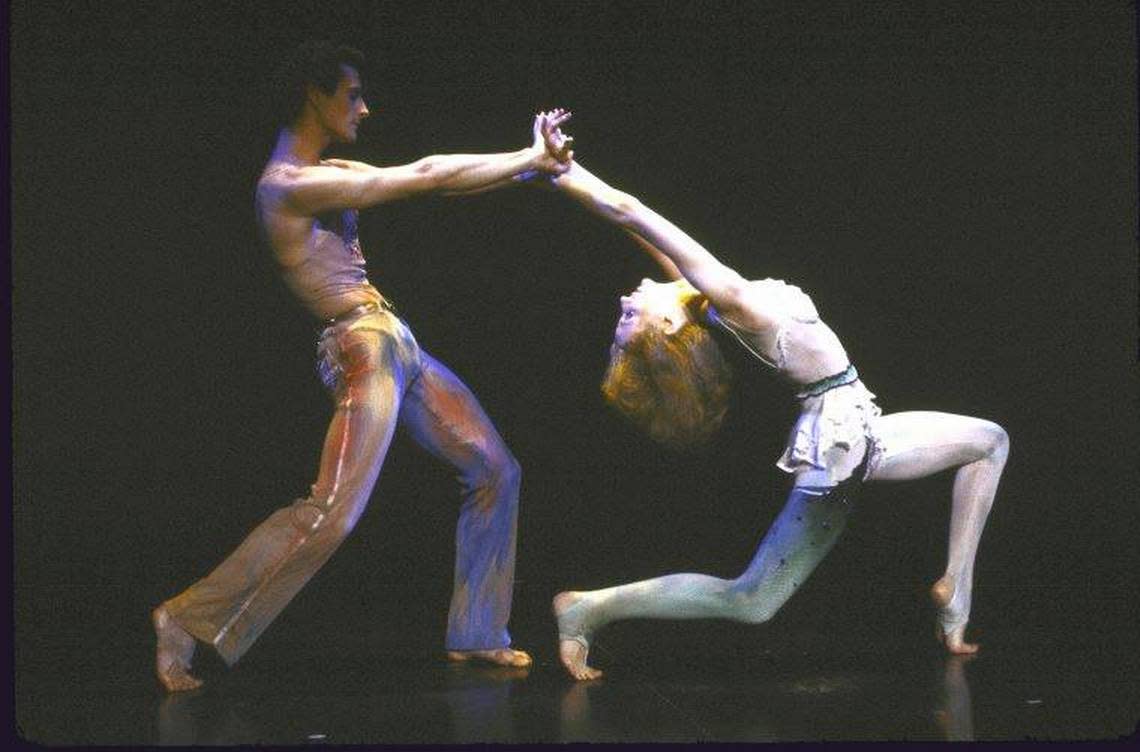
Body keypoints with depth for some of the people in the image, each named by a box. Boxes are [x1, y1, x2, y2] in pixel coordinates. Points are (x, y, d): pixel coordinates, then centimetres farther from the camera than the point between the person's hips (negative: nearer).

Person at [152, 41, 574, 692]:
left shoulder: (329, 174, 14)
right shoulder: (289, 185, -15)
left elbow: (422, 180, 12)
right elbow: (424, 177, -15)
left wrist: (528, 164, 5)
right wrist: (529, 160, -8)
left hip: (399, 346, 10)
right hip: (365, 351, -10)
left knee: (494, 470, 12)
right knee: (333, 510, -18)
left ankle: (476, 634, 20)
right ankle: (190, 620, -9)